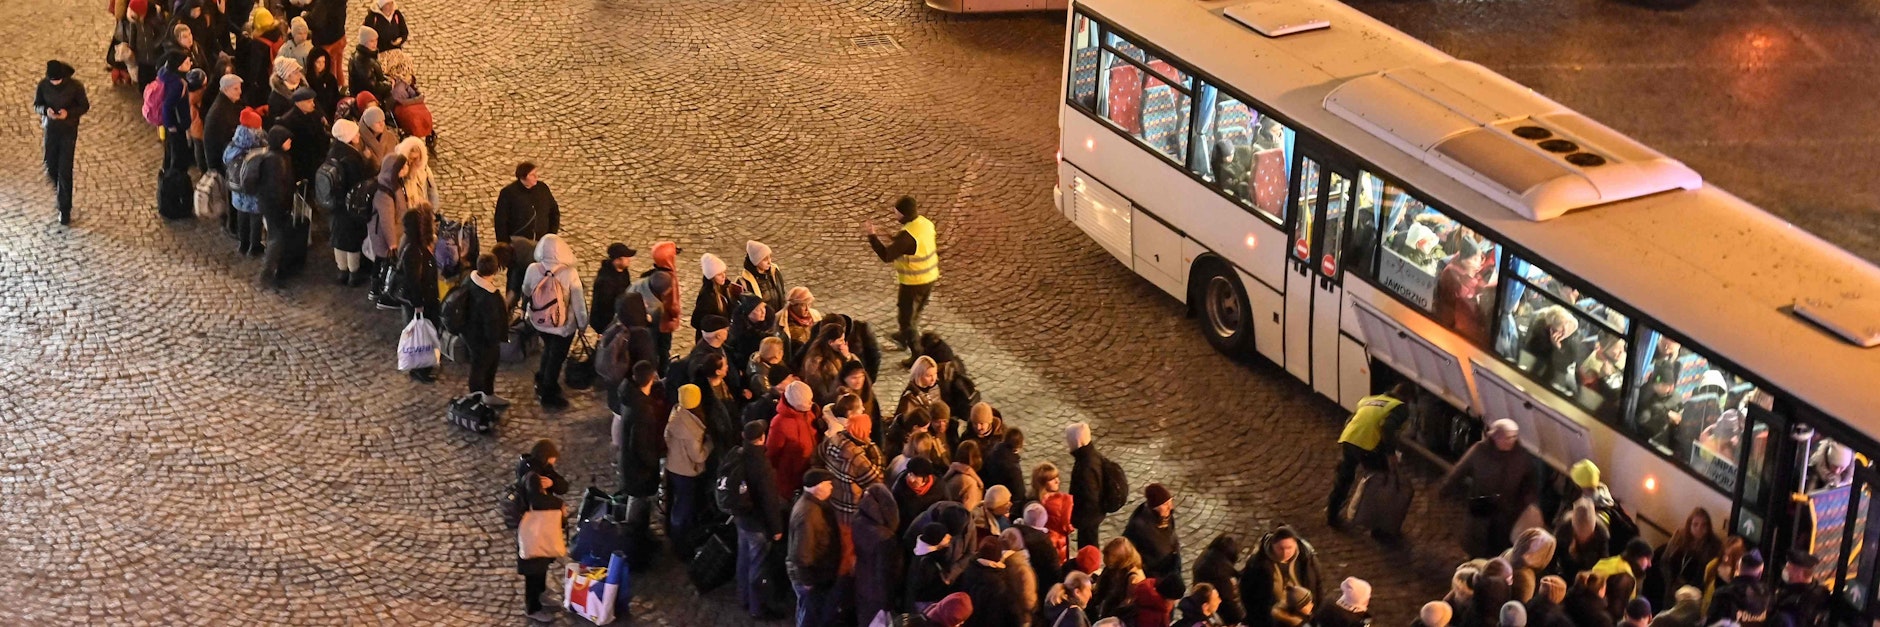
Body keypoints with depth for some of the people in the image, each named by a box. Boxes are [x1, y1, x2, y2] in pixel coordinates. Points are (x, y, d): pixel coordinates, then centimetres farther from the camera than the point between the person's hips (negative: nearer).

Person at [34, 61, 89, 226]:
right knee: (51, 166, 11)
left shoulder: (75, 86, -16)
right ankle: (58, 187, 48)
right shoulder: (43, 86, -10)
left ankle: (65, 210, 4)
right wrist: (46, 111, -22)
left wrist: (68, 113, -24)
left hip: (69, 131, -3)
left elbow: (85, 107, -6)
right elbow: (36, 105, 2)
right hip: (51, 130, 3)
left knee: (65, 171, -4)